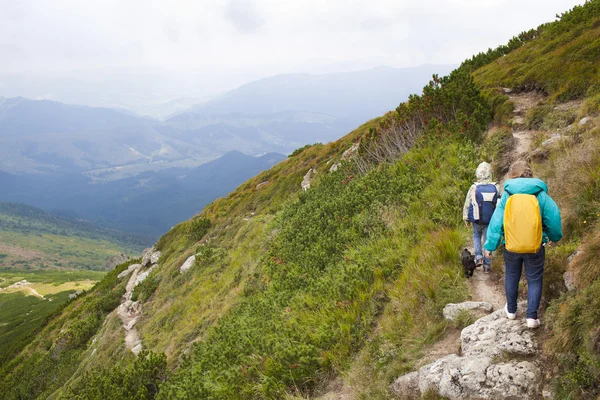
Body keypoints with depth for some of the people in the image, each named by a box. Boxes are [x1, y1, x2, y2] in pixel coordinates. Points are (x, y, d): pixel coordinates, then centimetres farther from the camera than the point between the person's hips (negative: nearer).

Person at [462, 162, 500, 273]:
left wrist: (466, 219, 6)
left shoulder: (474, 188, -13)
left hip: (477, 219, 0)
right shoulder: (495, 188, -10)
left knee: (476, 236, 25)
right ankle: (487, 265, 14)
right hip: (490, 220, 0)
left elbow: (467, 204, -6)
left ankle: (479, 257, 10)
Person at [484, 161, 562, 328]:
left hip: (511, 246, 1)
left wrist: (490, 245, 2)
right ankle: (532, 316, 8)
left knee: (511, 277, 21)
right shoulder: (540, 194, -5)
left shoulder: (507, 195, -4)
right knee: (534, 280, 13)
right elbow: (554, 218, -2)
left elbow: (496, 221, -5)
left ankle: (511, 310, 35)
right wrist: (554, 237, 17)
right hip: (535, 247, -1)